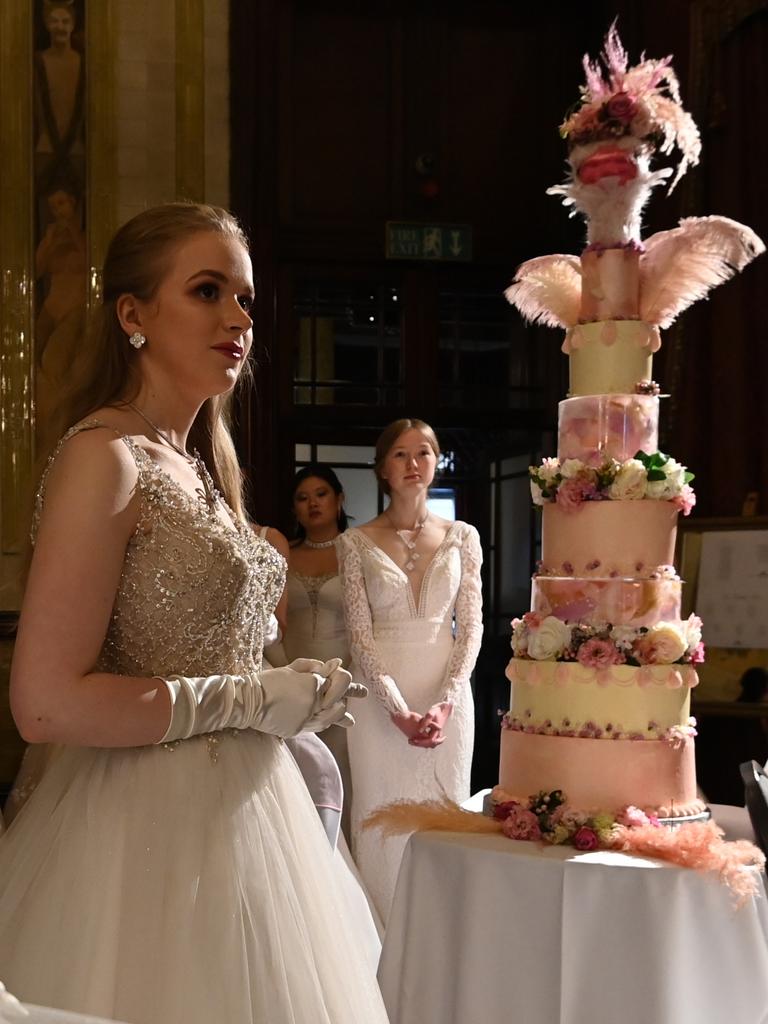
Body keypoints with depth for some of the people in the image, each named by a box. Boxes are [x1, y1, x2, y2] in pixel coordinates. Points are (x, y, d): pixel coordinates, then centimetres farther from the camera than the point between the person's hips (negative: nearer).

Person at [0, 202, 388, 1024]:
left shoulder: (196, 464, 11)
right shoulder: (104, 457, -16)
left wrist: (302, 705, 6)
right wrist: (254, 700, -17)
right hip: (152, 827, -9)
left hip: (232, 809, 9)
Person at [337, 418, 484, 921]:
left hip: (448, 697, 2)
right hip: (381, 700, -1)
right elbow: (360, 633, -4)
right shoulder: (357, 542, 1)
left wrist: (446, 702, -11)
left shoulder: (463, 537, 6)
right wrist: (399, 711, -14)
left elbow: (471, 626, 2)